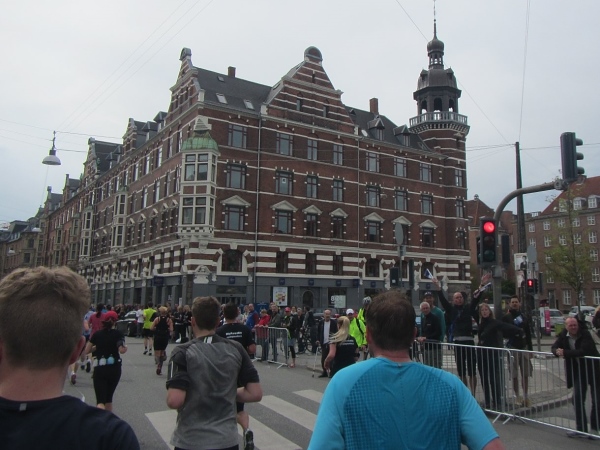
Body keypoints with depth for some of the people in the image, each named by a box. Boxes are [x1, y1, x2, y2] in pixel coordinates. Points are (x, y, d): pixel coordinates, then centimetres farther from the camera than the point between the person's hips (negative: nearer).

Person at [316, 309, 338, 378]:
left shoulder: (334, 322, -4)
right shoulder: (321, 322, 7)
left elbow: (336, 332, -3)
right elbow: (318, 332, 13)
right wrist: (318, 340, 2)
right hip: (323, 343, 4)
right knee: (323, 359, 7)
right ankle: (324, 372, 18)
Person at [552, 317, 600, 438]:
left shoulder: (585, 334, -20)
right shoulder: (563, 335, -5)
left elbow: (583, 351, -32)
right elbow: (554, 347, 1)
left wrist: (565, 352, -29)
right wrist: (557, 351, -22)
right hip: (578, 370, 4)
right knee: (577, 399, 3)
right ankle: (581, 429, 12)